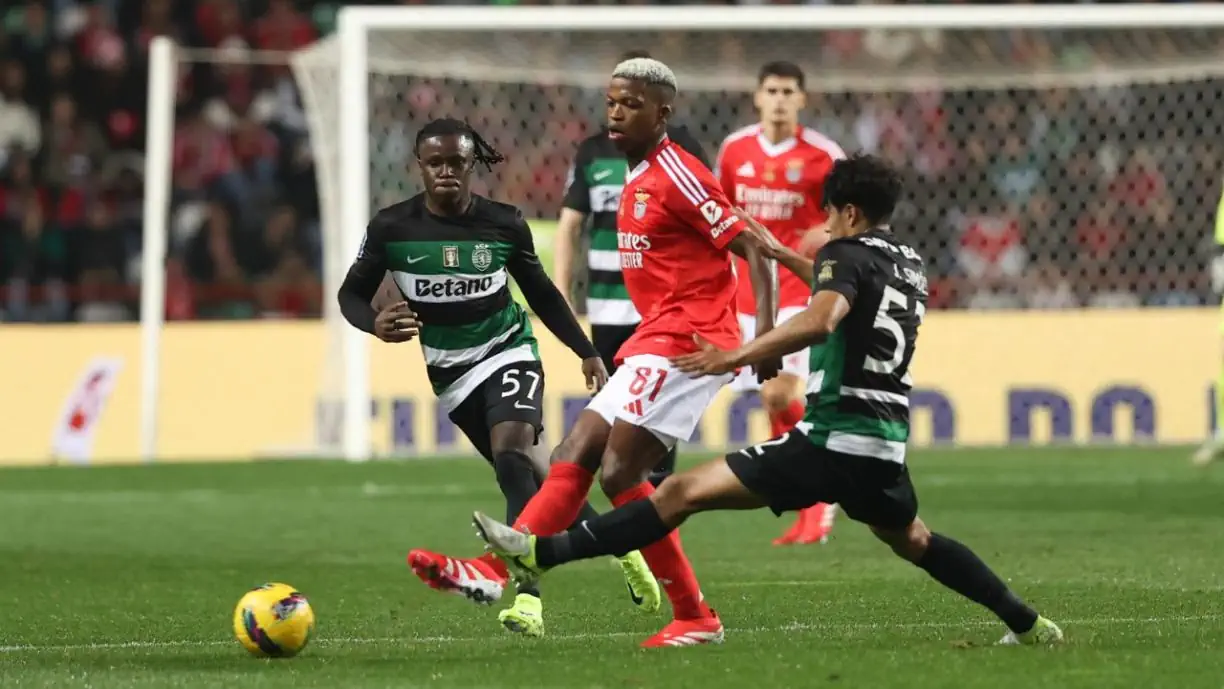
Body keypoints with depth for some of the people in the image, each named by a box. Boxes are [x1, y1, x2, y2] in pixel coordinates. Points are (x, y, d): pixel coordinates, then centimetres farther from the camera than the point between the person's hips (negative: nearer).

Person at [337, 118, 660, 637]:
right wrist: (376, 325, -22)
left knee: (514, 454, -26)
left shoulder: (504, 225, -7)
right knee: (527, 476, 5)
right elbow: (351, 293, 1)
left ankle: (525, 592, -38)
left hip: (507, 351, -2)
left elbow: (541, 293, 8)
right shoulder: (392, 228, -8)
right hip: (451, 371, 2)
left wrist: (587, 353, 10)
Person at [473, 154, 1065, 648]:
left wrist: (738, 357, -31)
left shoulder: (847, 253, -6)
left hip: (834, 437, -8)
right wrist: (779, 254, 43)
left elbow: (819, 321, -28)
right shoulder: (908, 263, 18)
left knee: (683, 492, -10)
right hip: (886, 442, 8)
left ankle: (541, 553, -16)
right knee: (910, 539, 33)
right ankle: (1029, 625, 33)